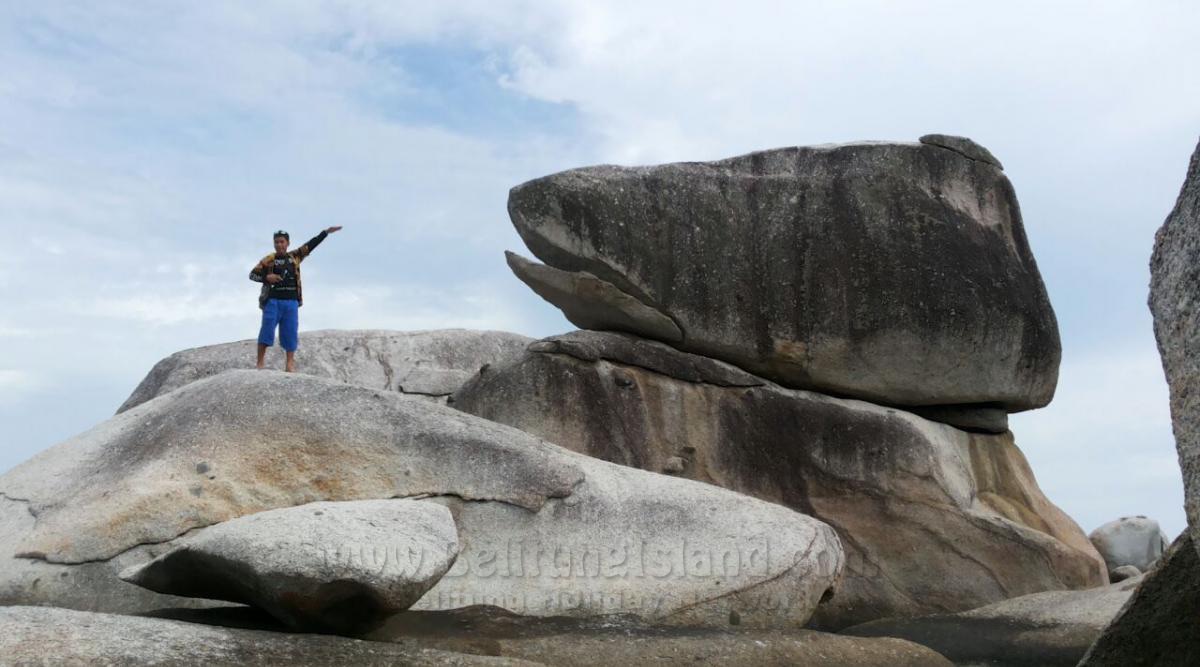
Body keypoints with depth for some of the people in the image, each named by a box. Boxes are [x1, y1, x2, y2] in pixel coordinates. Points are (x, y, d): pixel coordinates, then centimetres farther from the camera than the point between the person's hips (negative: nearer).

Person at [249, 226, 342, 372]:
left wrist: (326, 232, 15)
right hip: (273, 300, -3)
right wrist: (266, 277, -13)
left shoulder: (295, 256, 11)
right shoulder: (269, 260, 3)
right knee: (266, 330, -7)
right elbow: (252, 274, 5)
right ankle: (259, 363, -5)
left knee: (290, 332, 2)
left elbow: (311, 244, 16)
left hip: (291, 301, 3)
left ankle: (290, 364, 4)